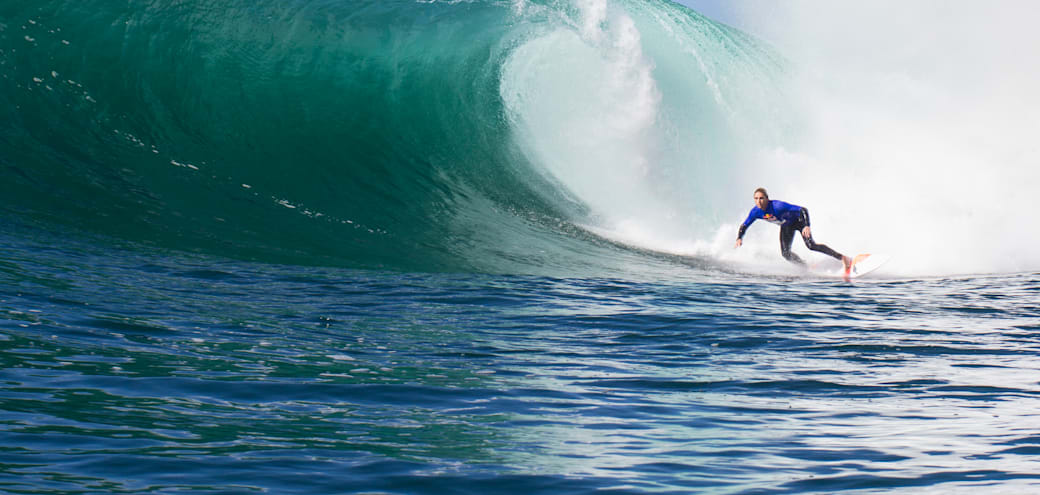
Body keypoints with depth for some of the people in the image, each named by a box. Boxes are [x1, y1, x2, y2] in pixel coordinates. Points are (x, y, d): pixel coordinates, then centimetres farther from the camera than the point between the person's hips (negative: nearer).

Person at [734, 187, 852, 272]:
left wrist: (806, 226, -53)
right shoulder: (755, 212, -23)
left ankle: (842, 258, -18)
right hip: (786, 226, 6)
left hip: (798, 220, -6)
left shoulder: (778, 206, -39)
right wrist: (739, 238, -24)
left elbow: (803, 210, -39)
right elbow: (744, 225, -6)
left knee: (811, 245, -23)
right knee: (785, 253, -7)